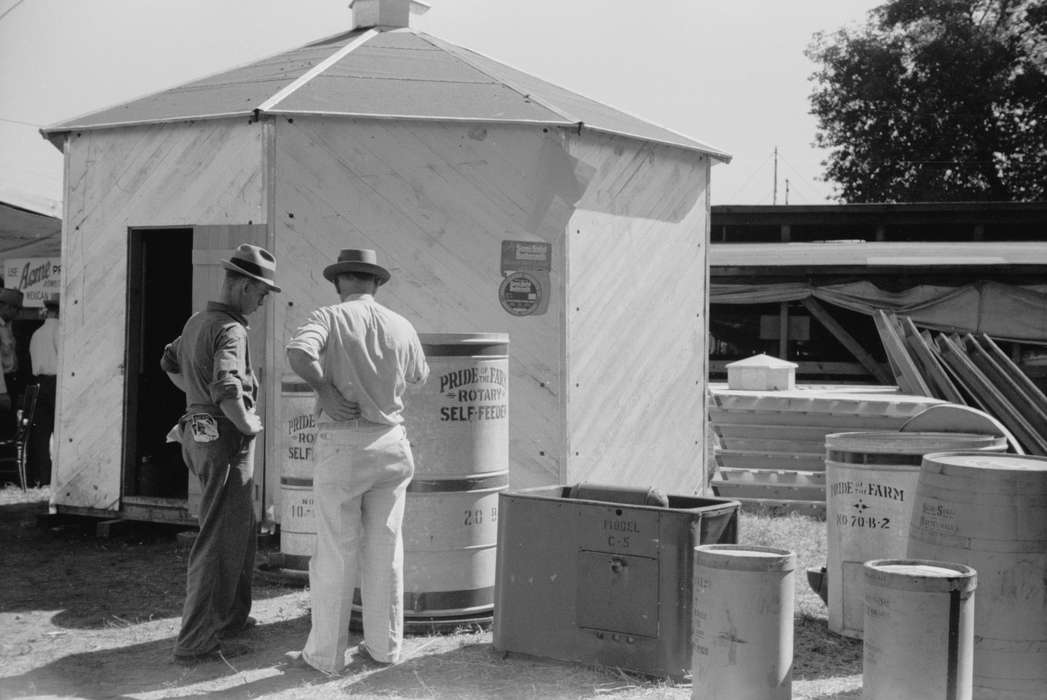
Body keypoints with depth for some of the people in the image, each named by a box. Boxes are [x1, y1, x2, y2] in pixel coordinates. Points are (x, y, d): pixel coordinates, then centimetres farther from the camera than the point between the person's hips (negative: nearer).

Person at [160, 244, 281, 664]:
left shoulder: (198, 321, 11)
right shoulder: (230, 330, -18)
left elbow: (170, 363, 29)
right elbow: (227, 391, -33)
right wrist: (249, 424, -16)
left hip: (202, 433, 10)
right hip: (226, 441, -10)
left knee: (240, 533, 21)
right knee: (219, 540, -5)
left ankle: (231, 617, 30)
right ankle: (196, 641, -2)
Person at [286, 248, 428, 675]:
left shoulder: (329, 319, -6)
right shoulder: (400, 326, 5)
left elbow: (298, 354, -27)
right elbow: (419, 376, 24)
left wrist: (326, 390, -13)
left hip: (342, 445, -3)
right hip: (390, 443, 3)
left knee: (336, 552, 4)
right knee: (384, 549, 12)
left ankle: (327, 652, 12)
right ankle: (384, 644, 21)